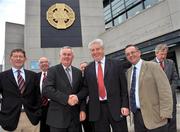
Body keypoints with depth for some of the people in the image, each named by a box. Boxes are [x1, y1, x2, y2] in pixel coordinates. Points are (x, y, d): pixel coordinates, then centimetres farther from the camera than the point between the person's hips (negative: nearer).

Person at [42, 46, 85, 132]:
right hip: (58, 116, -3)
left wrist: (82, 109, -1)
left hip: (75, 116, 4)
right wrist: (66, 98, -19)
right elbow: (46, 90, -14)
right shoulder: (53, 70, -3)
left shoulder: (78, 72, 10)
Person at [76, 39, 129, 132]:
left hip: (116, 107, -1)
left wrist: (125, 105, -6)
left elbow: (123, 87, -1)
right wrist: (77, 97, -10)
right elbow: (86, 88, 8)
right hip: (97, 109, 2)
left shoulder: (116, 64, 1)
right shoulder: (88, 69, 8)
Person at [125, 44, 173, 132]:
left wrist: (165, 113, -17)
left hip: (153, 115, -5)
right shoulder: (128, 72, 11)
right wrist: (129, 108, 6)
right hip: (136, 115, 5)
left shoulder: (152, 66, -6)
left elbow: (164, 90, -12)